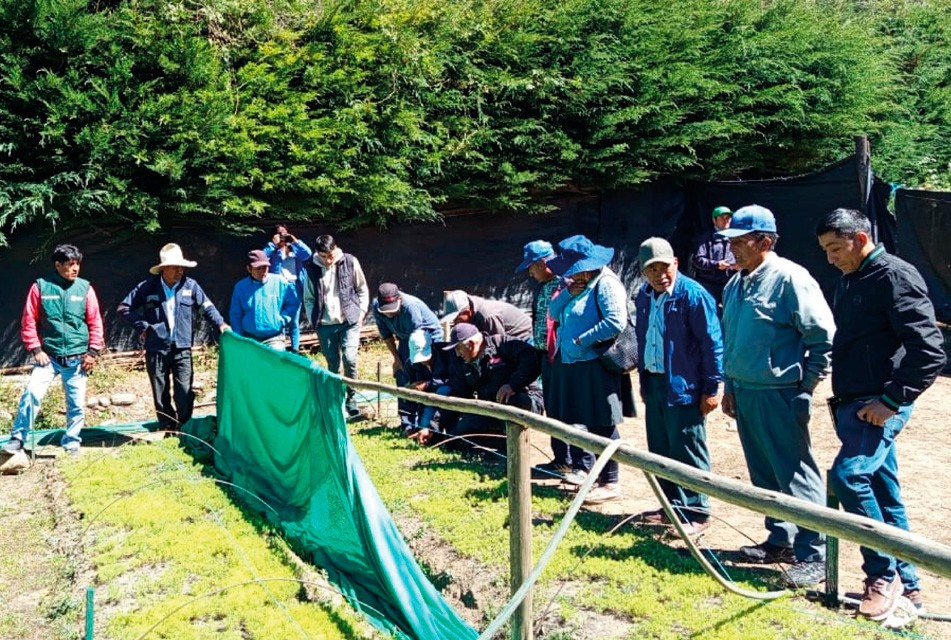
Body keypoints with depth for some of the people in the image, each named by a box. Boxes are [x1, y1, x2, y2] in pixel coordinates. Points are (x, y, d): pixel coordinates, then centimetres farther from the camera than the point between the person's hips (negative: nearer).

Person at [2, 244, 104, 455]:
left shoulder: (85, 288, 2)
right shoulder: (40, 287, -1)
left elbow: (95, 323, 5)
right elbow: (29, 321, 2)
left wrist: (93, 351, 0)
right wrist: (35, 349, -5)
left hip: (76, 359, 1)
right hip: (48, 357, -1)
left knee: (77, 404, 5)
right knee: (32, 394, -14)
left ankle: (71, 444, 20)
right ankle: (17, 439, -1)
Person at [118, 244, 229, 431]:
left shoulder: (190, 286, 2)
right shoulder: (148, 287, 1)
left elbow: (206, 307, 9)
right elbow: (124, 308, 7)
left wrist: (220, 323, -7)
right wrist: (142, 326, -1)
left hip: (182, 349, -1)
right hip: (156, 349, 1)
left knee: (185, 391, -7)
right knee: (160, 394, 8)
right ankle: (168, 429, 21)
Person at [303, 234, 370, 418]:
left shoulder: (350, 262, -4)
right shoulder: (312, 268, -1)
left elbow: (362, 289, 5)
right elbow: (308, 298, 8)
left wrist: (361, 312, -1)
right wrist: (314, 320, 0)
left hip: (349, 322, -2)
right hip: (325, 325, 2)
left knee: (350, 359, -13)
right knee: (333, 365, 8)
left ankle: (351, 399, 5)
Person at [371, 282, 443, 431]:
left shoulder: (410, 306, -38)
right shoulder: (377, 307, -20)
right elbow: (386, 334, -3)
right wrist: (396, 358, -3)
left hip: (429, 335, -6)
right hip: (406, 338, 6)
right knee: (402, 377, -1)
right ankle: (407, 422, 6)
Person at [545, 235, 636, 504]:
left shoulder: (606, 284, -14)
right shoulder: (578, 284, 13)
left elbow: (616, 322, -25)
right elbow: (554, 313, 13)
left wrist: (581, 341, -19)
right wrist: (568, 294, -6)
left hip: (595, 366, -9)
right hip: (570, 363, 9)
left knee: (602, 425, -2)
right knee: (574, 419, 16)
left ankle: (610, 483, 7)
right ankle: (583, 468, 32)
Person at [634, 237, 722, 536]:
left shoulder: (693, 294, -14)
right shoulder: (644, 297, 8)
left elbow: (712, 343, -14)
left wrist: (711, 388, -14)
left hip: (683, 386, -8)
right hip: (654, 383, 8)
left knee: (687, 452, 0)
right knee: (660, 450, 15)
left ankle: (696, 513, 13)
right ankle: (673, 505, 30)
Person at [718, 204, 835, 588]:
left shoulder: (789, 278, -12)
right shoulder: (735, 284, 12)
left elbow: (823, 336, -11)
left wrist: (805, 385, -10)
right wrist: (729, 387, 19)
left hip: (779, 395, -8)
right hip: (744, 393, 8)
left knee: (796, 475, -3)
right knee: (764, 474, 16)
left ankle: (812, 556, 6)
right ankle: (780, 540, 30)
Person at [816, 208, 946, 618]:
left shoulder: (895, 276, -12)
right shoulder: (848, 282, 15)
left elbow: (930, 349, -18)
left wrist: (892, 399, -19)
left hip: (880, 405, -9)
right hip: (852, 403, 9)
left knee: (848, 476, -20)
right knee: (883, 492, 12)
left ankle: (884, 575, -4)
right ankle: (906, 584, 23)